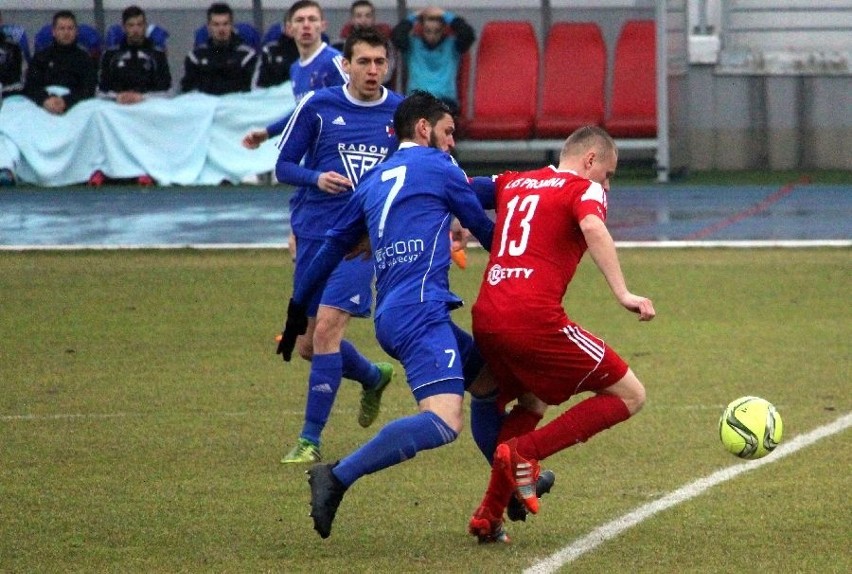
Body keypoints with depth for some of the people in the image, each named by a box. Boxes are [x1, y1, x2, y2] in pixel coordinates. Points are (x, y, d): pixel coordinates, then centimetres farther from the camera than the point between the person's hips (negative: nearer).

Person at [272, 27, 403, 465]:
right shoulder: (318, 106, 0)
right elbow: (283, 166, 4)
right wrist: (316, 178, -16)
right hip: (315, 232, 3)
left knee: (327, 326, -19)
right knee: (308, 346, 9)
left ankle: (310, 439, -10)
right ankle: (373, 378, 41)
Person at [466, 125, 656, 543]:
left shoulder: (512, 184, 23)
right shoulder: (584, 190, 3)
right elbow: (593, 229, -18)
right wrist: (623, 294, -26)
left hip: (485, 318, 7)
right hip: (534, 319, -7)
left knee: (531, 402, 33)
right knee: (629, 395, 4)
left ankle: (488, 516, 21)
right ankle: (524, 453, -7)